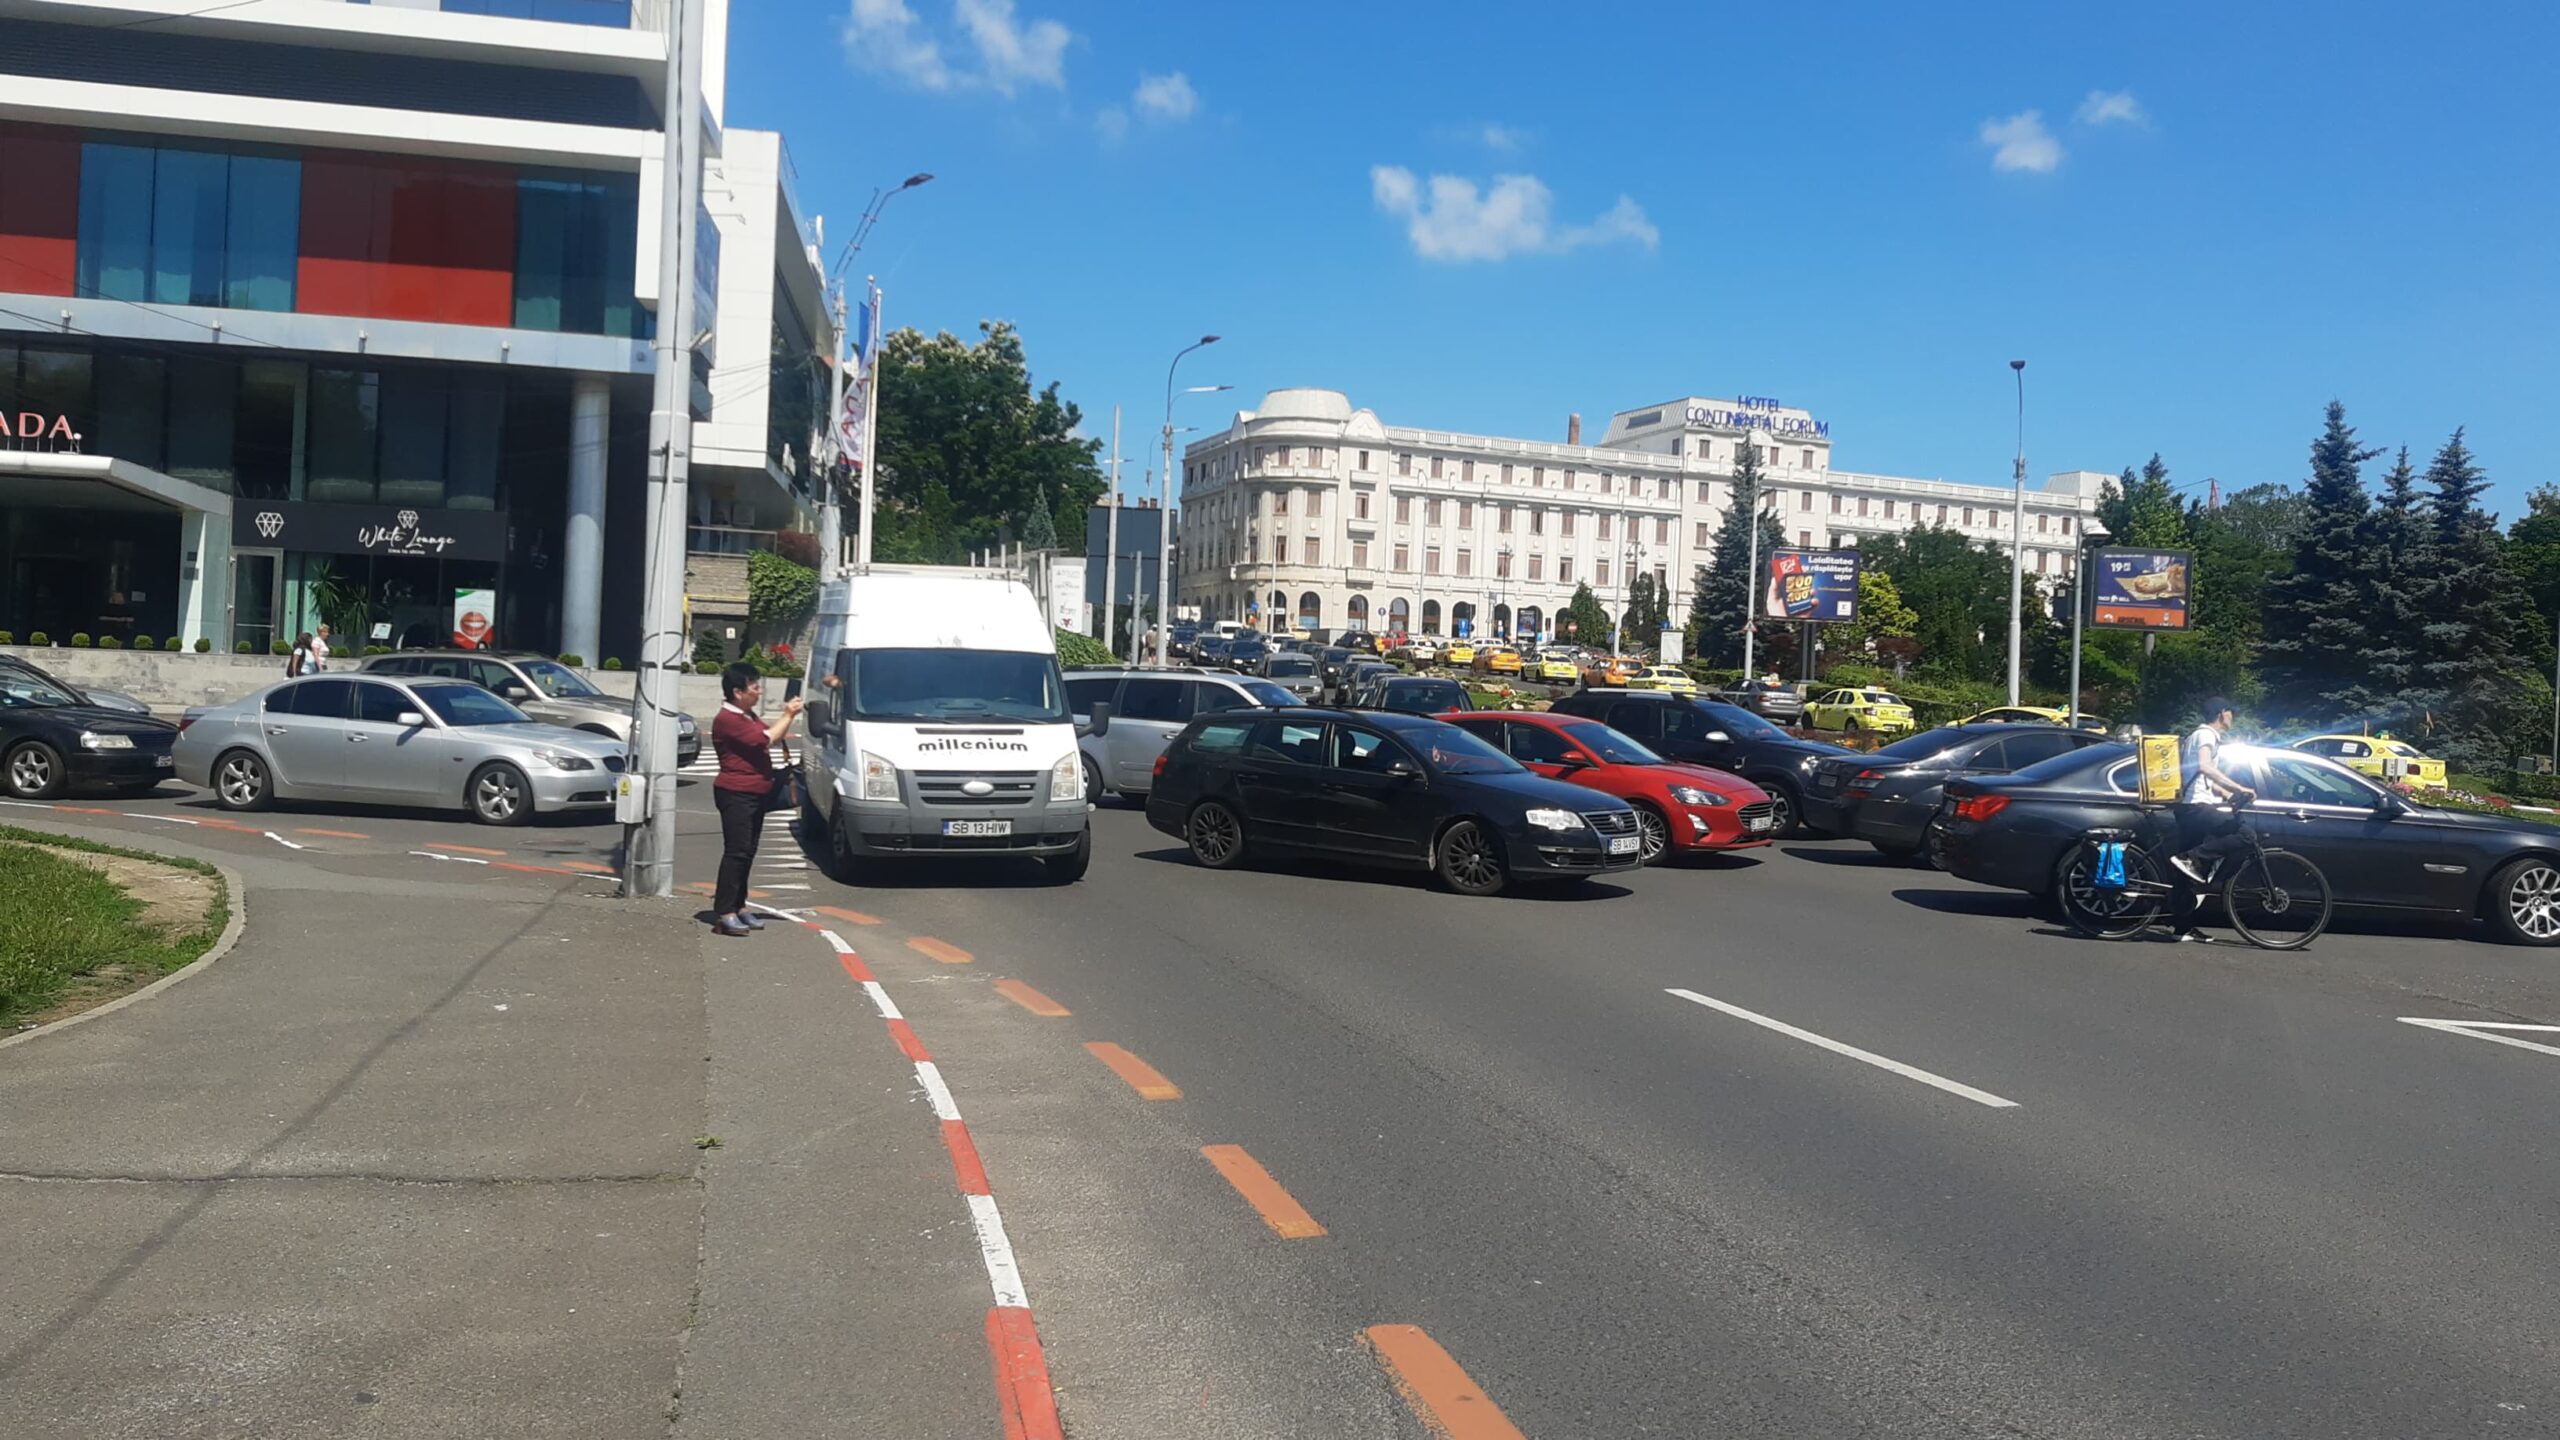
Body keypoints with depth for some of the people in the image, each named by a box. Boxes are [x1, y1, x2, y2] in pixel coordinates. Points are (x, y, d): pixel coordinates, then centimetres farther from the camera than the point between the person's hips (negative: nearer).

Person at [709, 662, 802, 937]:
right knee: (736, 852, -11)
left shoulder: (748, 716, 17)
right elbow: (766, 739, -21)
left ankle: (738, 907, 19)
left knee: (747, 852, 12)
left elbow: (773, 737, 24)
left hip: (755, 794, 10)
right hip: (736, 794, -10)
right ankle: (724, 913, -11)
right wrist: (788, 716, -8)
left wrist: (789, 716, 9)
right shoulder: (727, 719, -16)